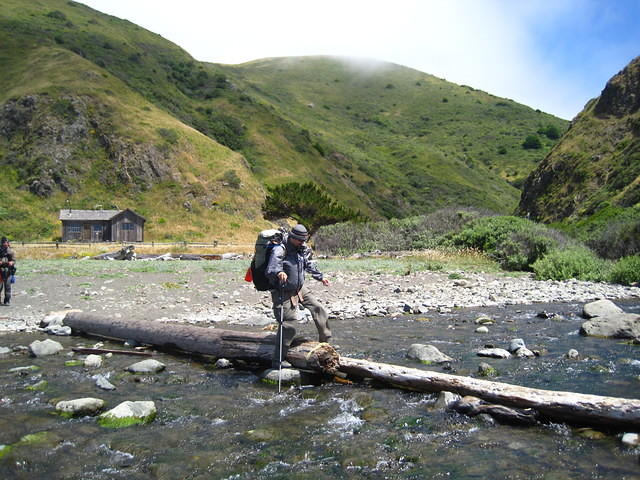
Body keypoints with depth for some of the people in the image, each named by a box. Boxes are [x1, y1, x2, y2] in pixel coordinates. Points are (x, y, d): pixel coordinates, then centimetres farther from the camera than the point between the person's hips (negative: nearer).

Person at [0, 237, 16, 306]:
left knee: (7, 286, -2)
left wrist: (11, 262, -17)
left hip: (8, 271, -1)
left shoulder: (10, 251, 6)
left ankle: (7, 300, 3)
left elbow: (14, 260, 5)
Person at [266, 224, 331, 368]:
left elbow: (310, 265, 22)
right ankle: (277, 361, 0)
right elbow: (271, 269, -36)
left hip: (300, 288, 8)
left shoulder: (304, 250, 3)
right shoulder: (280, 251, -23)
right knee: (287, 326, -10)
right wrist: (278, 273, -58)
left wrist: (320, 277, 31)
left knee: (318, 309, 13)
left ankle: (326, 341, 34)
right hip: (284, 293, -8)